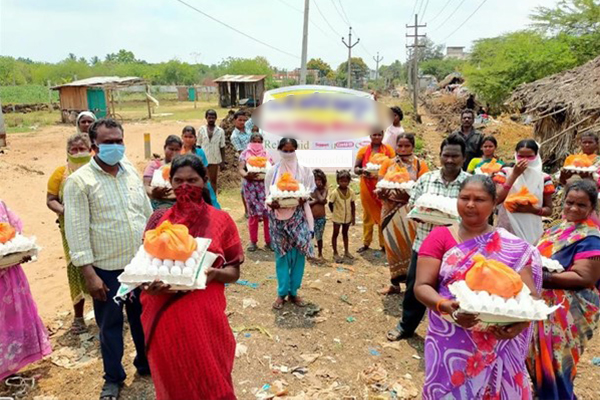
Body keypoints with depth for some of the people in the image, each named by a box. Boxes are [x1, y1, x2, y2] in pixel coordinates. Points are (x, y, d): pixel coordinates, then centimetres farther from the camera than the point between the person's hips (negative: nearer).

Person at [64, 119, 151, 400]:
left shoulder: (132, 173, 6)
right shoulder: (79, 181, -10)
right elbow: (77, 230, -13)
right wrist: (89, 274, -16)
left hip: (141, 262, 4)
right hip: (106, 269, -4)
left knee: (143, 318, 18)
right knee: (110, 324, 12)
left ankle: (146, 363, 40)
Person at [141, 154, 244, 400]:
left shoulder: (220, 220, -2)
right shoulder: (158, 219, 3)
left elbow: (234, 272, 1)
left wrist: (214, 274, -20)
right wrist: (148, 284, -12)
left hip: (205, 315, -2)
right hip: (164, 316, 2)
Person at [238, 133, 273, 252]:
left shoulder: (266, 154, 9)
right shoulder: (245, 154, 4)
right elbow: (241, 169, -8)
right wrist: (246, 175, -30)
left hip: (265, 185, 1)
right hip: (250, 186, -1)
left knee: (267, 213, -2)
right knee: (253, 214, 4)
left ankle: (268, 241, 8)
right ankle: (253, 242, 13)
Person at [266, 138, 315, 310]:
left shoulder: (304, 170, 3)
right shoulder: (273, 171, 4)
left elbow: (310, 192, 3)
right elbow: (268, 194, 4)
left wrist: (303, 199, -18)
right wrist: (271, 203, -18)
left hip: (298, 216, 0)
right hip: (278, 216, 0)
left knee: (298, 254, 2)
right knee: (282, 254, 4)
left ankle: (293, 291, 16)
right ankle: (282, 293, 15)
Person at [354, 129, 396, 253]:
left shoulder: (388, 149, 2)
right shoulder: (363, 150, 4)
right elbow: (355, 168, 6)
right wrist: (362, 170, -16)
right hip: (367, 186, 1)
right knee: (368, 214, 9)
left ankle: (384, 244, 12)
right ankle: (366, 243, 18)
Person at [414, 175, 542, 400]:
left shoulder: (514, 248, 0)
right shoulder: (440, 237, -4)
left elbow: (529, 293, -5)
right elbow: (422, 286, -8)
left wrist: (519, 323, -24)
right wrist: (445, 306, -28)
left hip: (498, 345, 1)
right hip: (450, 344, -1)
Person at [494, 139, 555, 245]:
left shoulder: (544, 178, 1)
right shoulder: (505, 173, 0)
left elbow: (549, 210, 6)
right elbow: (497, 199, -14)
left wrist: (532, 209, -15)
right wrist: (514, 175, -16)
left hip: (531, 231, 1)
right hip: (506, 229, -1)